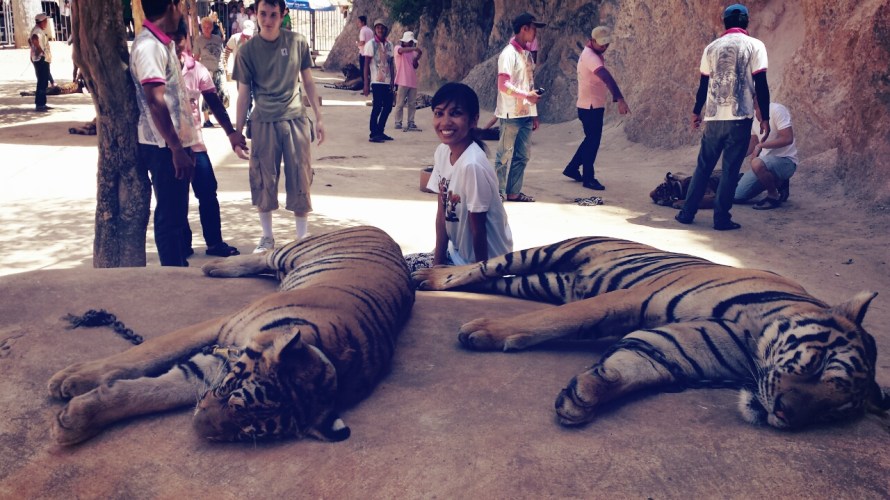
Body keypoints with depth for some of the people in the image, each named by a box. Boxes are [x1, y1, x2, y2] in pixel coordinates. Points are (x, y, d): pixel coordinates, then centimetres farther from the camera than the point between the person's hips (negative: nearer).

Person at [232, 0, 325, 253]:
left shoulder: (297, 42, 0)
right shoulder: (247, 50, -2)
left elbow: (308, 81, 8)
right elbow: (243, 93, 3)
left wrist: (318, 117, 6)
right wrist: (238, 133, 2)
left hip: (295, 119, 0)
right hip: (263, 122, 0)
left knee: (300, 180, 2)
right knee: (263, 182, 5)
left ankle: (303, 237, 14)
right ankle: (267, 237, 20)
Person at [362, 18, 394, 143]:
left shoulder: (389, 45, 11)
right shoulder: (371, 44, -4)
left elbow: (391, 64, 13)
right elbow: (366, 65, -6)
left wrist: (392, 82, 6)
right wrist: (366, 84, -11)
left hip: (387, 81, 6)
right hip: (376, 81, -6)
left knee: (388, 106, 9)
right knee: (377, 107, -6)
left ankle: (380, 131, 21)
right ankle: (373, 134, 2)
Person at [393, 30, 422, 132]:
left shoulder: (412, 52, 16)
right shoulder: (398, 48, -1)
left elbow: (415, 66, 13)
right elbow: (402, 50, -26)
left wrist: (416, 59, -6)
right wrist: (415, 48, -32)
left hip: (413, 81, 6)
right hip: (402, 81, -6)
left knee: (412, 104, 6)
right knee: (400, 103, -2)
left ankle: (411, 122, 13)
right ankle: (398, 123, 4)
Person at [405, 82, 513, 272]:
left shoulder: (472, 165, -29)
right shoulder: (442, 152, -6)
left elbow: (478, 231, -20)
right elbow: (442, 214, -1)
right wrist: (437, 262, -4)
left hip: (484, 260, -7)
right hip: (457, 252, 7)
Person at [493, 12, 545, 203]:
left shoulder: (527, 54, 14)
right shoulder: (509, 53, -10)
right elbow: (503, 85, -18)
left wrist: (534, 114, 14)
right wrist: (527, 95, -21)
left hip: (526, 114, 8)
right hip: (511, 114, -8)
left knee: (522, 155, 9)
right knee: (505, 154, -2)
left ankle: (513, 192, 17)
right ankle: (498, 192, 6)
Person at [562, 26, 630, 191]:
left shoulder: (594, 54, 12)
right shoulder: (590, 56, -22)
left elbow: (603, 77, 18)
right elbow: (606, 77, -36)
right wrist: (620, 99, -47)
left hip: (594, 106, 10)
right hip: (590, 107, -10)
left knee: (591, 140, 18)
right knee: (593, 142, -3)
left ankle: (572, 168, 27)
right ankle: (588, 178, 6)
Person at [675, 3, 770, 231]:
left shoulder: (711, 47, 9)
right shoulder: (755, 46, -1)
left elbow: (703, 84, 13)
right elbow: (761, 85, -5)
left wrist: (696, 112, 25)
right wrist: (765, 118, 0)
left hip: (714, 117, 3)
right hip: (740, 117, -3)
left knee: (703, 166, 13)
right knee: (730, 170, 2)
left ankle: (687, 213, 15)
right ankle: (721, 218, 3)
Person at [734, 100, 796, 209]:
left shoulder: (777, 110, -17)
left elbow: (788, 138, -24)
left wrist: (761, 145, -23)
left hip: (785, 160, -8)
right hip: (766, 160, 8)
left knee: (757, 164, -40)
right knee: (737, 196, -2)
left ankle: (774, 196, -15)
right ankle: (777, 183, 16)